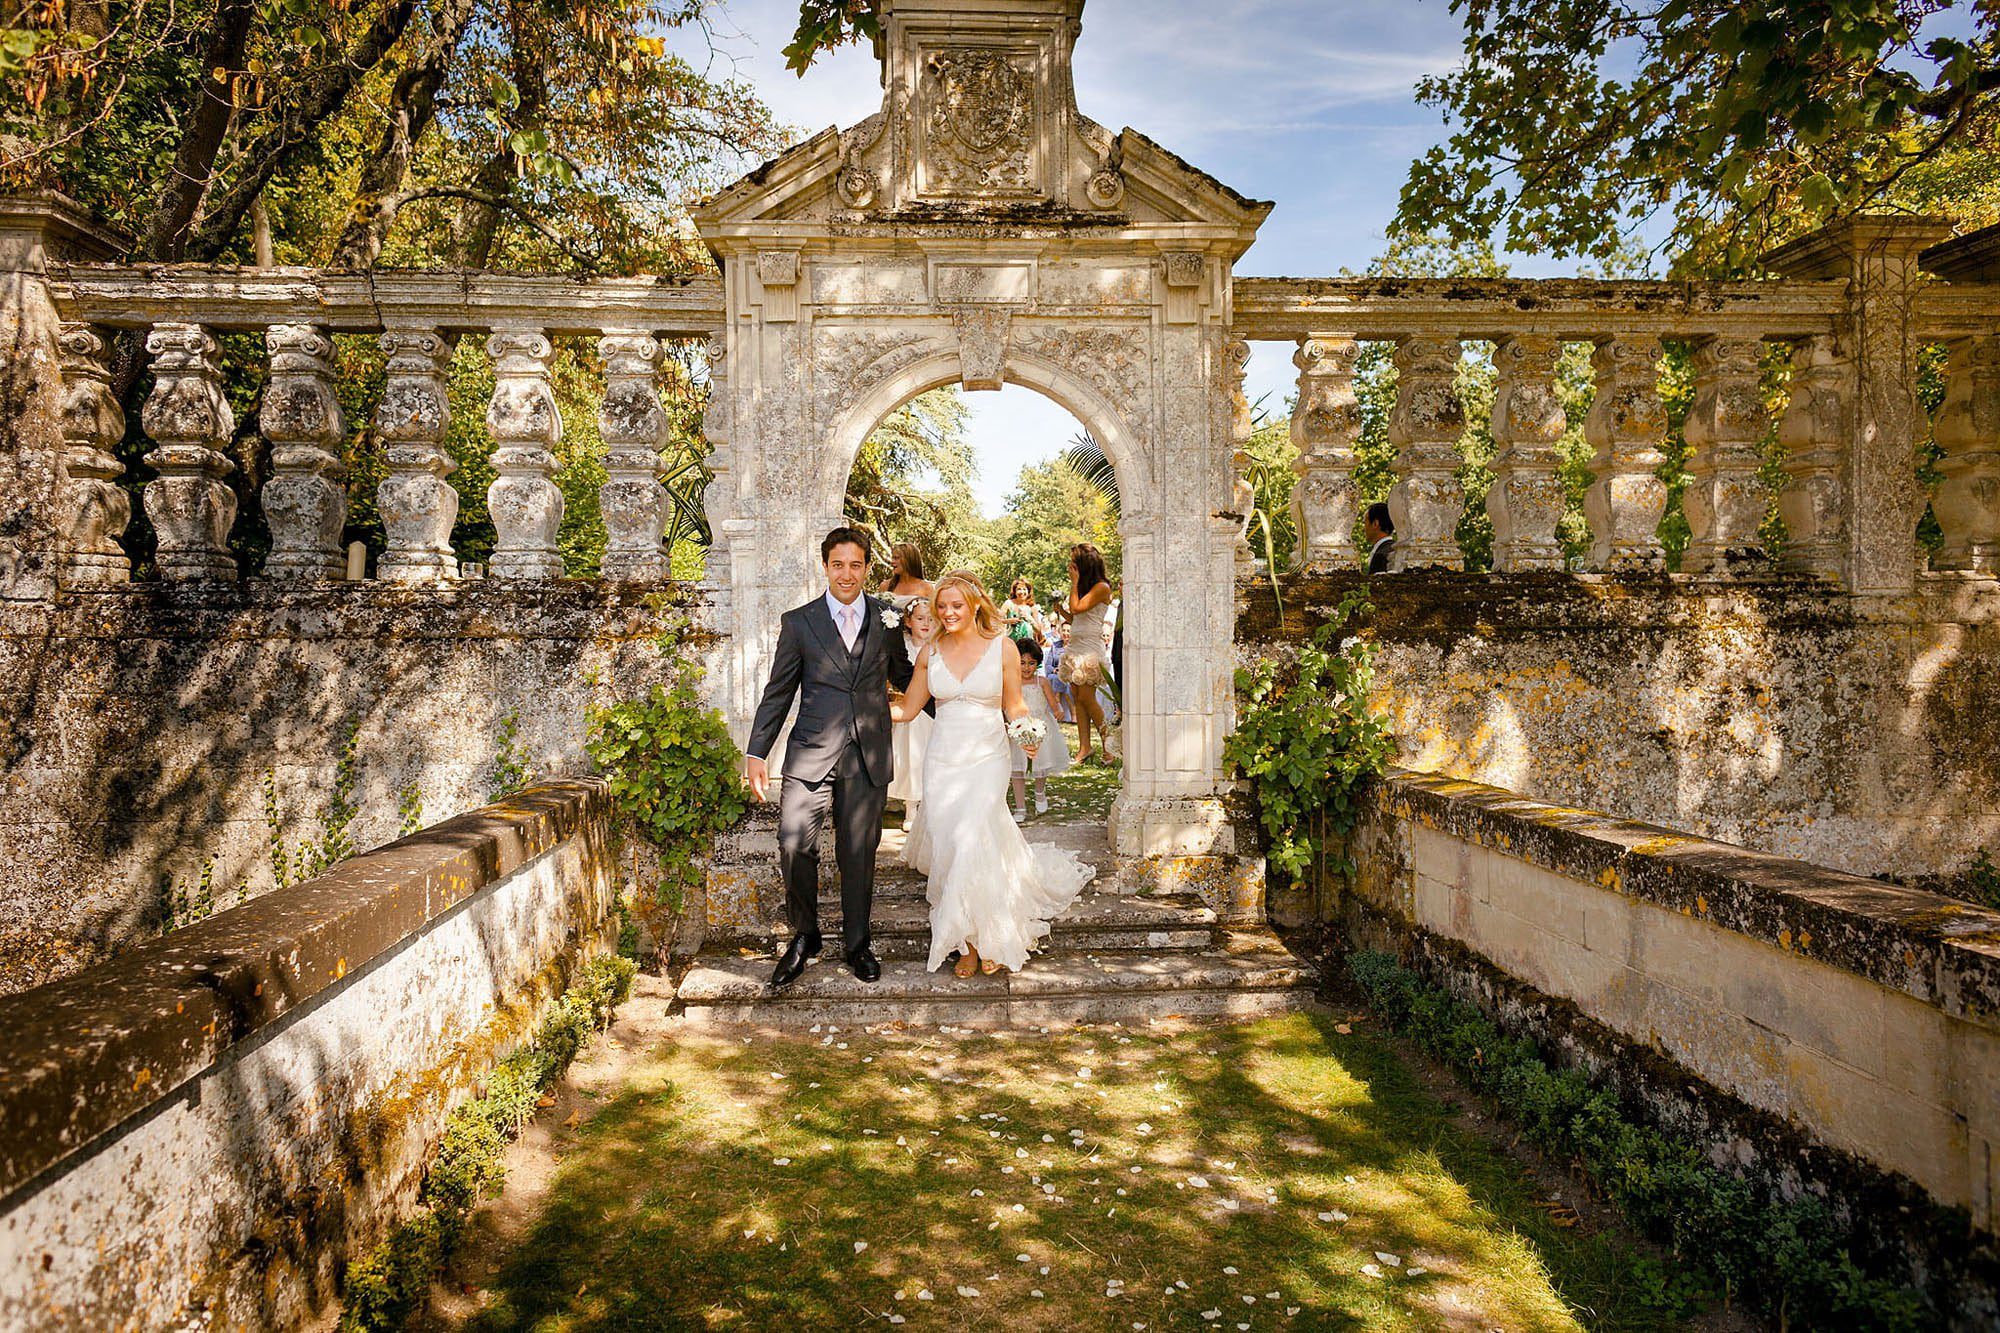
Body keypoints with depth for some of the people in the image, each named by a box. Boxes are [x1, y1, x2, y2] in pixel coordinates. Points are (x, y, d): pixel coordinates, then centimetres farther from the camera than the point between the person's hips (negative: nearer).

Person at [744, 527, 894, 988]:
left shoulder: (888, 618, 6)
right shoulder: (799, 622, 4)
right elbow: (778, 693, 6)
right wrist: (756, 752, 3)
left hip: (868, 755, 1)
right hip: (812, 753, 0)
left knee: (859, 854, 8)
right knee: (794, 846, -7)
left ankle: (856, 943, 26)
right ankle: (804, 935, 17)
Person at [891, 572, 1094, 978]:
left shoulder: (1003, 647, -2)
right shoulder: (931, 653, 5)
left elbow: (1015, 707, 3)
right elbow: (906, 709, 10)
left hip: (987, 761, -3)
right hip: (942, 761, 3)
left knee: (972, 844, -16)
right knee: (948, 850, 0)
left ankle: (991, 940, 7)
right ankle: (969, 944, 18)